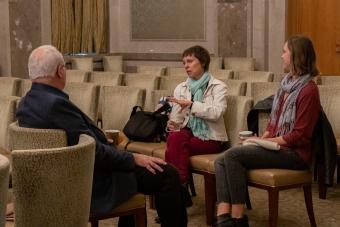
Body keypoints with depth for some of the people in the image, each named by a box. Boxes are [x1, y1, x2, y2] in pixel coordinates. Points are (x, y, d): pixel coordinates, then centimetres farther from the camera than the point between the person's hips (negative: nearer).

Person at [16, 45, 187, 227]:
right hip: (91, 184, -10)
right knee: (167, 174, -7)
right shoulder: (55, 103, -26)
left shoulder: (27, 103, 3)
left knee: (130, 159, 29)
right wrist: (134, 159, -13)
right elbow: (94, 151, -24)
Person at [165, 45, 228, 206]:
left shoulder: (218, 87, 3)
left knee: (174, 146, -29)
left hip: (210, 138, -4)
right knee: (174, 137, -32)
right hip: (188, 132, 4)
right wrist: (172, 124, -14)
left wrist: (190, 104, -21)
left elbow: (217, 112, -15)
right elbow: (176, 117, 10)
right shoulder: (180, 88, 18)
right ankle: (180, 191, -30)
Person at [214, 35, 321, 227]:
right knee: (221, 161, -11)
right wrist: (261, 138, 4)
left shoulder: (308, 90, -12)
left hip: (295, 153, -9)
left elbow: (299, 136, -16)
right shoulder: (287, 83, 15)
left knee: (232, 155, -25)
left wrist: (265, 141, -14)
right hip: (276, 145, 9)